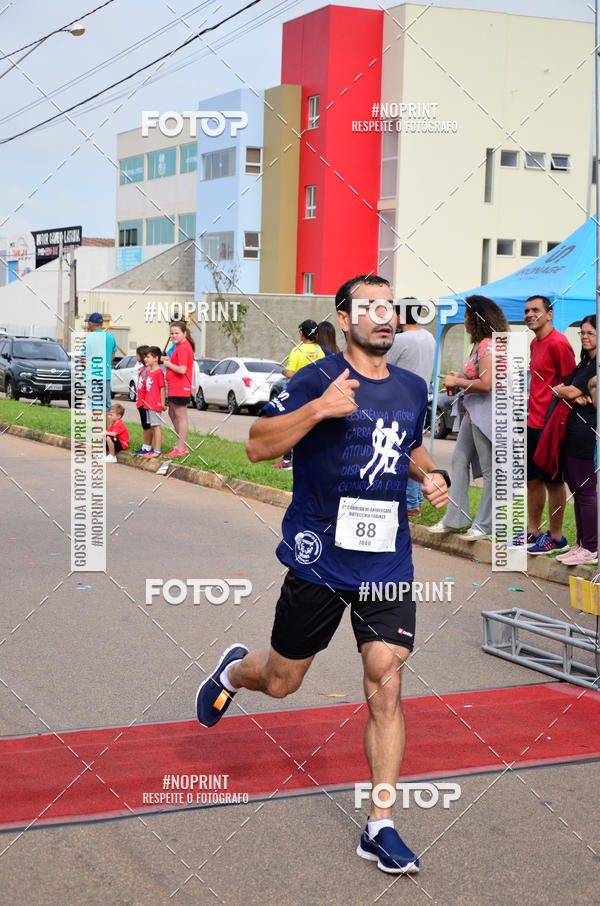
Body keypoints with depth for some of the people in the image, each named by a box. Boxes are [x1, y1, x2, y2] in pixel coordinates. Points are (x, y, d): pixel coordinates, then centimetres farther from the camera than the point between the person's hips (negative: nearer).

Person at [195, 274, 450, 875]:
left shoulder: (413, 389, 10)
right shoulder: (317, 380, -8)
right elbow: (257, 446, -13)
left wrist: (431, 476, 7)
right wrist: (318, 409, -26)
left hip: (388, 561, 4)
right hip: (318, 558, -3)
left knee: (386, 684, -6)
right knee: (280, 682, 11)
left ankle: (380, 827, 4)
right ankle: (232, 671, 49)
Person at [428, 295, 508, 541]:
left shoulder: (487, 346, -18)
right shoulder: (479, 345, 13)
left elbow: (486, 384, -24)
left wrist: (457, 382, -13)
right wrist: (460, 378, 11)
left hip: (485, 413, -11)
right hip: (472, 412, 11)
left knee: (489, 470, -1)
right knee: (459, 460, 13)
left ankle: (485, 525, 5)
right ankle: (455, 518, 20)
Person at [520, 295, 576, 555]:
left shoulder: (558, 343, -15)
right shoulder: (535, 343, 13)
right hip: (533, 423, 9)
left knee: (553, 480, 0)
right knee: (532, 479, 15)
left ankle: (556, 538, 9)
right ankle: (533, 531, 26)